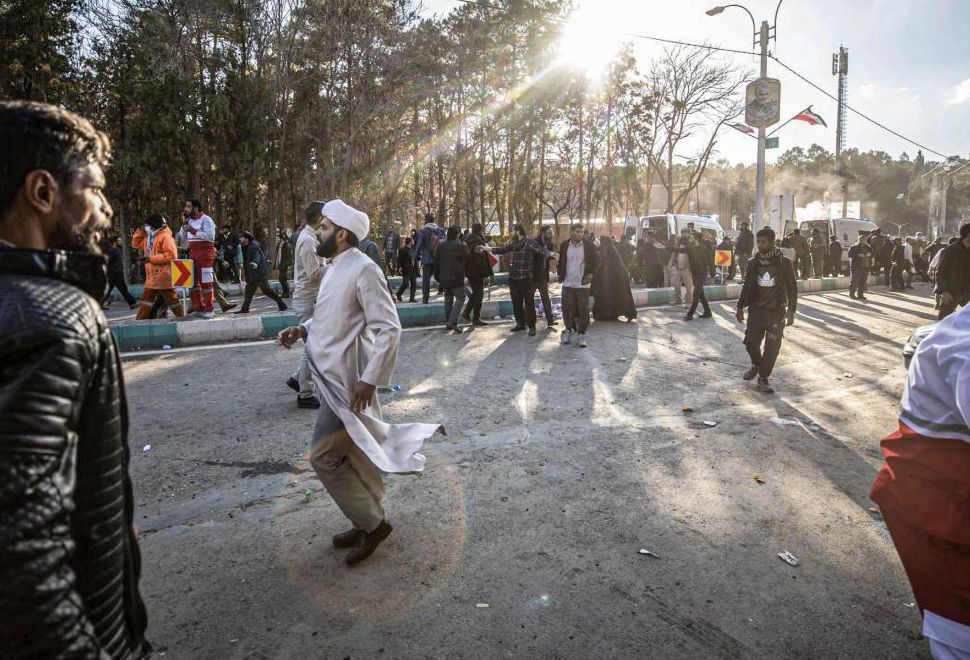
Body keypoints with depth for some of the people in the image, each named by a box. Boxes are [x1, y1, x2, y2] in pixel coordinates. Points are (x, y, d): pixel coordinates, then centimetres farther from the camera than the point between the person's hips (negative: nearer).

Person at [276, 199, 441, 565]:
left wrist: (369, 379, -22)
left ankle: (371, 522, 12)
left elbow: (389, 328, -20)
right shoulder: (334, 268, 11)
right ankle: (370, 520, 32)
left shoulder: (363, 269, -17)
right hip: (331, 376, 9)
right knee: (355, 454, 17)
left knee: (324, 456, -5)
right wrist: (302, 330, 5)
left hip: (347, 381, -9)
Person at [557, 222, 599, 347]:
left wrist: (592, 274, -7)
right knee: (567, 308, 6)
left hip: (583, 283, -2)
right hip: (567, 283, 2)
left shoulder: (589, 245, -4)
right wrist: (559, 274, 6)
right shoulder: (564, 245, 2)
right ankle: (568, 330, 26)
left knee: (583, 310, 0)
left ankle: (581, 334, 11)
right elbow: (559, 260, 15)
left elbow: (597, 260, 3)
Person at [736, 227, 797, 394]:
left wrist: (791, 310, -9)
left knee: (772, 347, -4)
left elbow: (792, 287, -3)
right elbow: (747, 286, 12)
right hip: (756, 309, 3)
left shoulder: (784, 262, -5)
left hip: (776, 311, -3)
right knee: (751, 342, 6)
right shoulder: (753, 262, 4)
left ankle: (763, 378, 8)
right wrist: (740, 307, 12)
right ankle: (756, 364, 36)